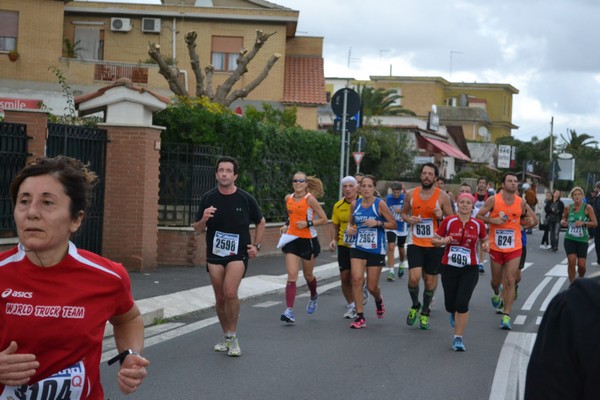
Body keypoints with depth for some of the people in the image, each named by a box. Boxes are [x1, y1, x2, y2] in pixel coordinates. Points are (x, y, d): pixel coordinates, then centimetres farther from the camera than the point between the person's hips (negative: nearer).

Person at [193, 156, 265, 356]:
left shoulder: (245, 199, -4)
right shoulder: (208, 198, 0)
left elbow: (260, 222, 12)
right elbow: (197, 229, 6)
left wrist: (256, 245, 3)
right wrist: (204, 219, -16)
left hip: (238, 253, -3)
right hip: (214, 254, 3)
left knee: (230, 292, -21)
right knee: (220, 298, 8)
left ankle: (232, 337, -6)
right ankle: (226, 336, 27)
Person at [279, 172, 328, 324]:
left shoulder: (310, 199, -11)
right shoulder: (288, 198, 4)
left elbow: (324, 219, -9)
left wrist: (308, 223, -21)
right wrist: (287, 225, 6)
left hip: (308, 240, -3)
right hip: (292, 239, 3)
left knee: (308, 275, 15)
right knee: (291, 276, -10)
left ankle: (314, 297, 47)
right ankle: (290, 311, -17)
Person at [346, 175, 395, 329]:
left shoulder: (380, 204, -9)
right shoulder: (355, 204, 2)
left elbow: (393, 224, -6)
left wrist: (378, 223, -21)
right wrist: (349, 228, -4)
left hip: (376, 250, -3)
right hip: (358, 248, 3)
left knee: (372, 286, 4)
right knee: (357, 279, -15)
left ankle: (378, 300, 42)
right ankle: (360, 317, -7)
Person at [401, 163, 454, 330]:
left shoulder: (442, 196, -5)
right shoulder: (411, 194, 2)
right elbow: (404, 212, 16)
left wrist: (441, 216, -20)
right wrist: (408, 219, -7)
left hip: (434, 244, -1)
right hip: (415, 243, 1)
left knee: (430, 280, 7)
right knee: (414, 277, -13)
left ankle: (425, 312, 28)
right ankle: (415, 305, 16)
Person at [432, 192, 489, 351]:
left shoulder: (478, 224, -1)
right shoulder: (448, 221, -3)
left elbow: (484, 239, 17)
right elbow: (434, 240, 4)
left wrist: (486, 245, -6)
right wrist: (443, 241, -17)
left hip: (470, 269, -1)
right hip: (449, 268, 1)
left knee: (462, 304, -13)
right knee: (450, 305, 7)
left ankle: (458, 338, 2)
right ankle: (454, 313, 47)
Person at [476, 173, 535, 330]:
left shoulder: (521, 202, -2)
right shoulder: (493, 200, -9)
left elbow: (524, 217, 15)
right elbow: (478, 216, -4)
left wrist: (528, 220, -8)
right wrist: (492, 220, -20)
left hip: (514, 248, 0)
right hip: (496, 247, 0)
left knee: (510, 281, -8)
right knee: (496, 280, 15)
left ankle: (506, 315, -5)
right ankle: (496, 294, 52)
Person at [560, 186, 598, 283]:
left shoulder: (587, 208, -5)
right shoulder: (568, 208, 3)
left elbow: (595, 223, -6)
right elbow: (563, 220, 18)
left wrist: (583, 223, -20)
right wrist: (562, 222, -5)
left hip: (582, 240, -1)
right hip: (569, 239, 1)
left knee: (581, 265, -3)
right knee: (571, 261, -15)